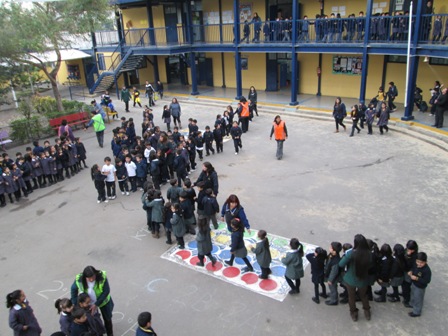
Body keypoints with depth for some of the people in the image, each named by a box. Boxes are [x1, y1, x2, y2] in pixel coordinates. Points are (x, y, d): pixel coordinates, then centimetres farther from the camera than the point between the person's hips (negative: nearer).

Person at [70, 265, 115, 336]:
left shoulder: (102, 277, -35)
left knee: (107, 319, 19)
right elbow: (74, 289, -9)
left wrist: (96, 304, -30)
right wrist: (75, 304, -10)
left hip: (103, 301, -1)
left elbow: (106, 291, -26)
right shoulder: (79, 279, -28)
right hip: (89, 303, 1)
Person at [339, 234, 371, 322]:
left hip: (350, 280, -2)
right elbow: (369, 265, -1)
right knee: (363, 295, 30)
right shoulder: (369, 253, -19)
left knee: (352, 297, 24)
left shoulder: (351, 253, -31)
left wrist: (346, 255, -6)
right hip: (363, 280, 3)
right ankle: (367, 312, 48)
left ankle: (354, 314, 42)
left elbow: (341, 264, -21)